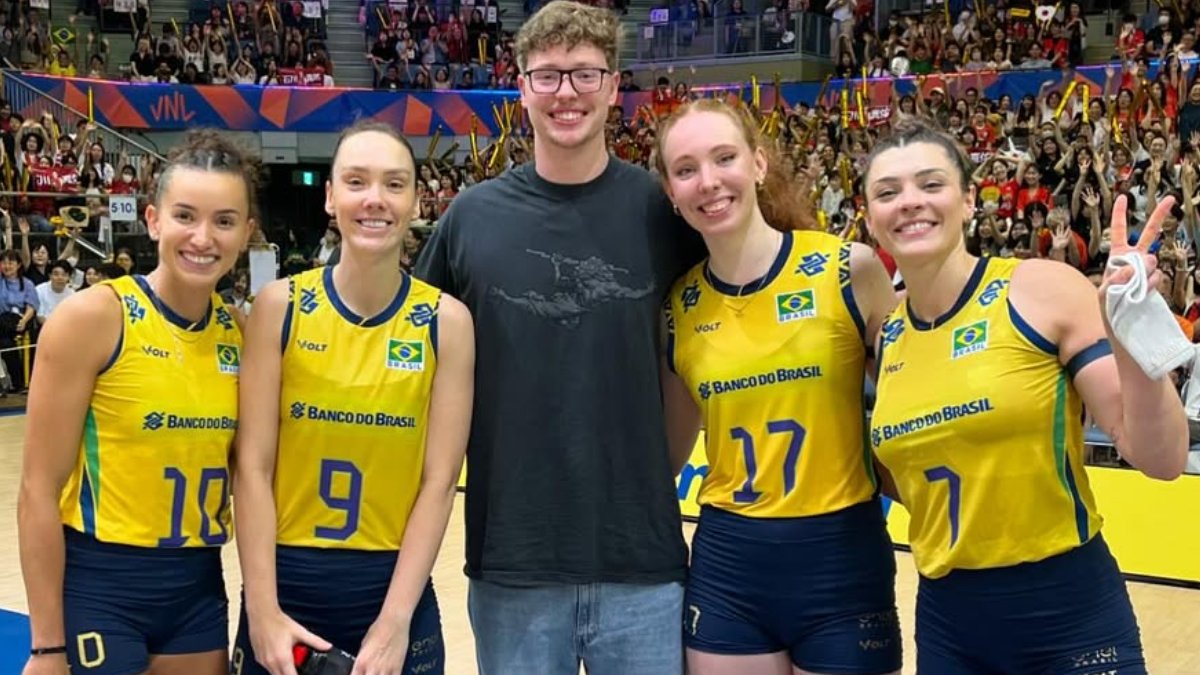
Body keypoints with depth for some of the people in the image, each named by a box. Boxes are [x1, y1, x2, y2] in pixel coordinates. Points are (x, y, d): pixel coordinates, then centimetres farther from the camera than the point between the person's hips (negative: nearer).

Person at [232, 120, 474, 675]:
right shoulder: (280, 306, -5)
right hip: (285, 584, 0)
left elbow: (439, 480, -8)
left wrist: (394, 619, -12)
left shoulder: (447, 321, -5)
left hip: (395, 588, 0)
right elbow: (254, 467, -7)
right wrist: (263, 609, -11)